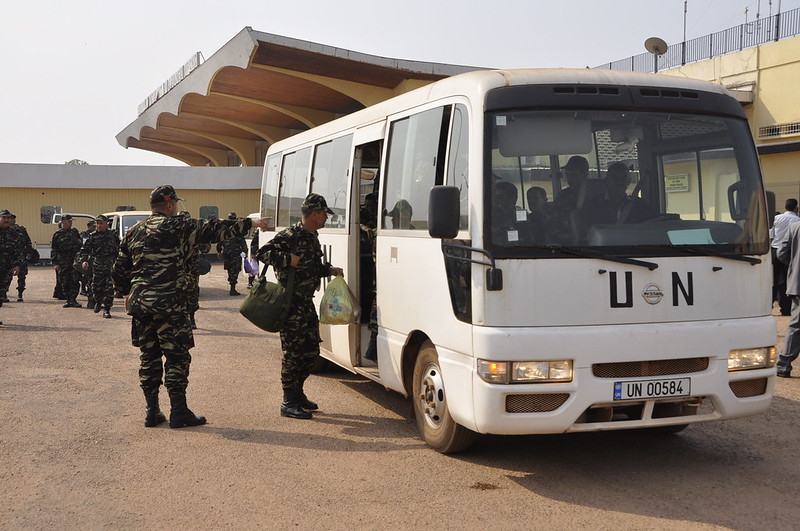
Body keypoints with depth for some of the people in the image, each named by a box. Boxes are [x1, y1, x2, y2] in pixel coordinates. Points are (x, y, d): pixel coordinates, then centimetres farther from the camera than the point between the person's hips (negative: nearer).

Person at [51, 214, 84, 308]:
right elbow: (53, 250, 2)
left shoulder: (75, 232, 13)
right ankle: (69, 300, 16)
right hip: (63, 263, -1)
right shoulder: (57, 234, 3)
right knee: (65, 283, 5)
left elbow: (81, 243, 27)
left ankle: (72, 300, -7)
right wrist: (55, 263, -5)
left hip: (75, 261, 1)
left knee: (75, 281, -9)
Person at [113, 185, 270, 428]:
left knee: (148, 356, 13)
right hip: (167, 305, -7)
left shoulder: (134, 232, 14)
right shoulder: (177, 227, -6)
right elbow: (214, 230, -4)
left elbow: (119, 271, 18)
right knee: (177, 356, 1)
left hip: (139, 305, 7)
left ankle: (152, 412, 16)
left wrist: (127, 293, 34)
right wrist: (250, 223, 4)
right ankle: (179, 413, 2)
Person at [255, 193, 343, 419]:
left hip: (307, 303, 9)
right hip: (291, 305, -9)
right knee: (293, 352, -5)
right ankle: (289, 403, 4)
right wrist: (288, 259, -25)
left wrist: (330, 270, 14)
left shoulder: (312, 238, 15)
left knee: (311, 350, 14)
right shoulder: (289, 236, -14)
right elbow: (262, 254, -21)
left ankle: (298, 393, 28)